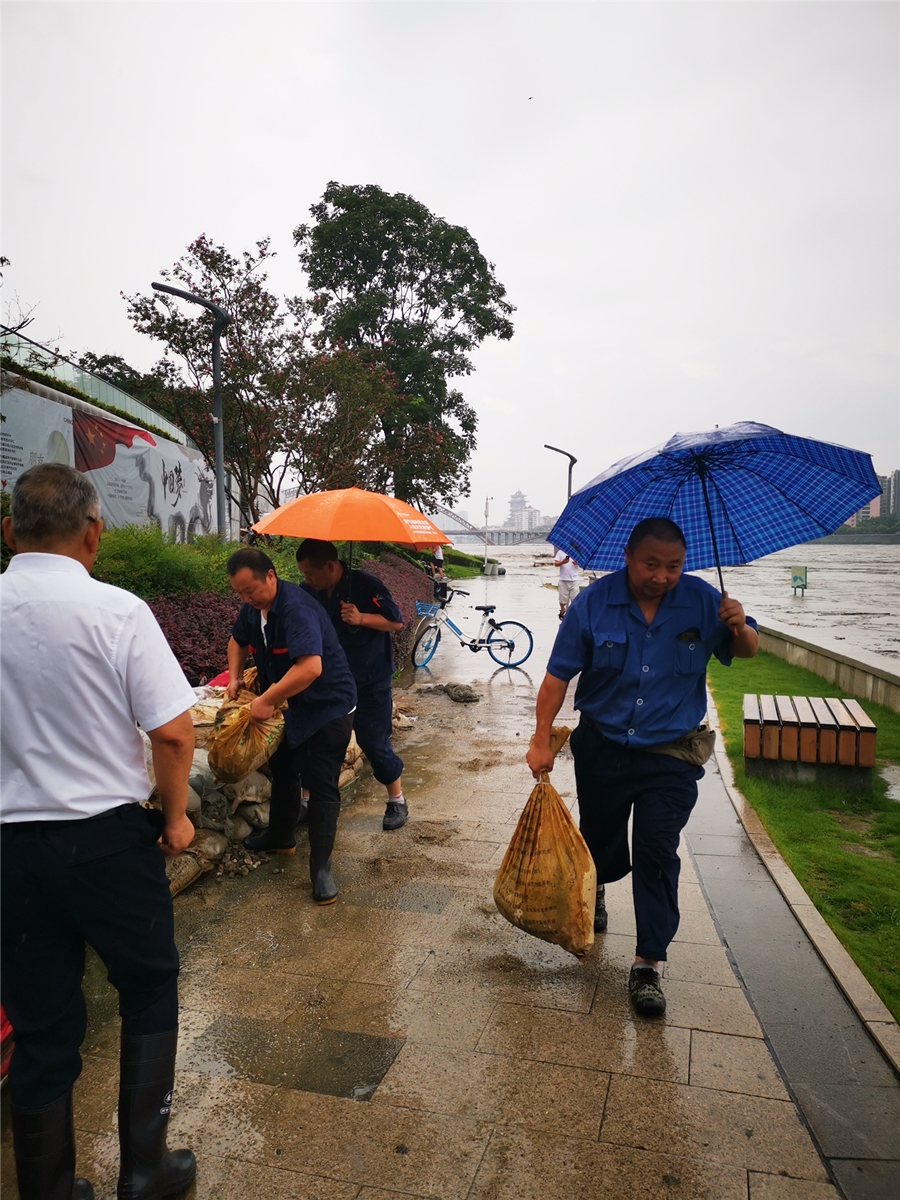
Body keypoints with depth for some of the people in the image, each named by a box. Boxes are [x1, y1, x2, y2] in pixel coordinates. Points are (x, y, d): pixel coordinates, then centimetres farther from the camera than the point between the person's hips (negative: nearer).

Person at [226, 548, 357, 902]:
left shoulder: (296, 609, -30)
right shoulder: (253, 607, -1)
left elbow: (310, 667, -41)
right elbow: (237, 641, 21)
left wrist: (266, 700, -32)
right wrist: (235, 676, 3)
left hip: (328, 707, -9)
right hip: (291, 705, 9)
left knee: (322, 786, -5)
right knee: (282, 769, 22)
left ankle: (320, 868, 4)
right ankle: (280, 836, 43)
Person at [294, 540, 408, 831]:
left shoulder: (366, 586, -20)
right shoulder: (308, 591, -6)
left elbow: (396, 622, -14)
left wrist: (361, 618, -29)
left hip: (370, 679, -5)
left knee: (373, 741, -1)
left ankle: (397, 801, 19)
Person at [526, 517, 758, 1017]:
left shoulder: (702, 601, -8)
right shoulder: (594, 602, -11)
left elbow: (746, 651, 5)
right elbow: (559, 674, -8)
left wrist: (739, 627, -20)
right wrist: (542, 739, -11)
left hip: (670, 756, -1)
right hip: (602, 747, 1)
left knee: (657, 854, -4)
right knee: (601, 837, 19)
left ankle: (648, 965, 11)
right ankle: (596, 889, 54)